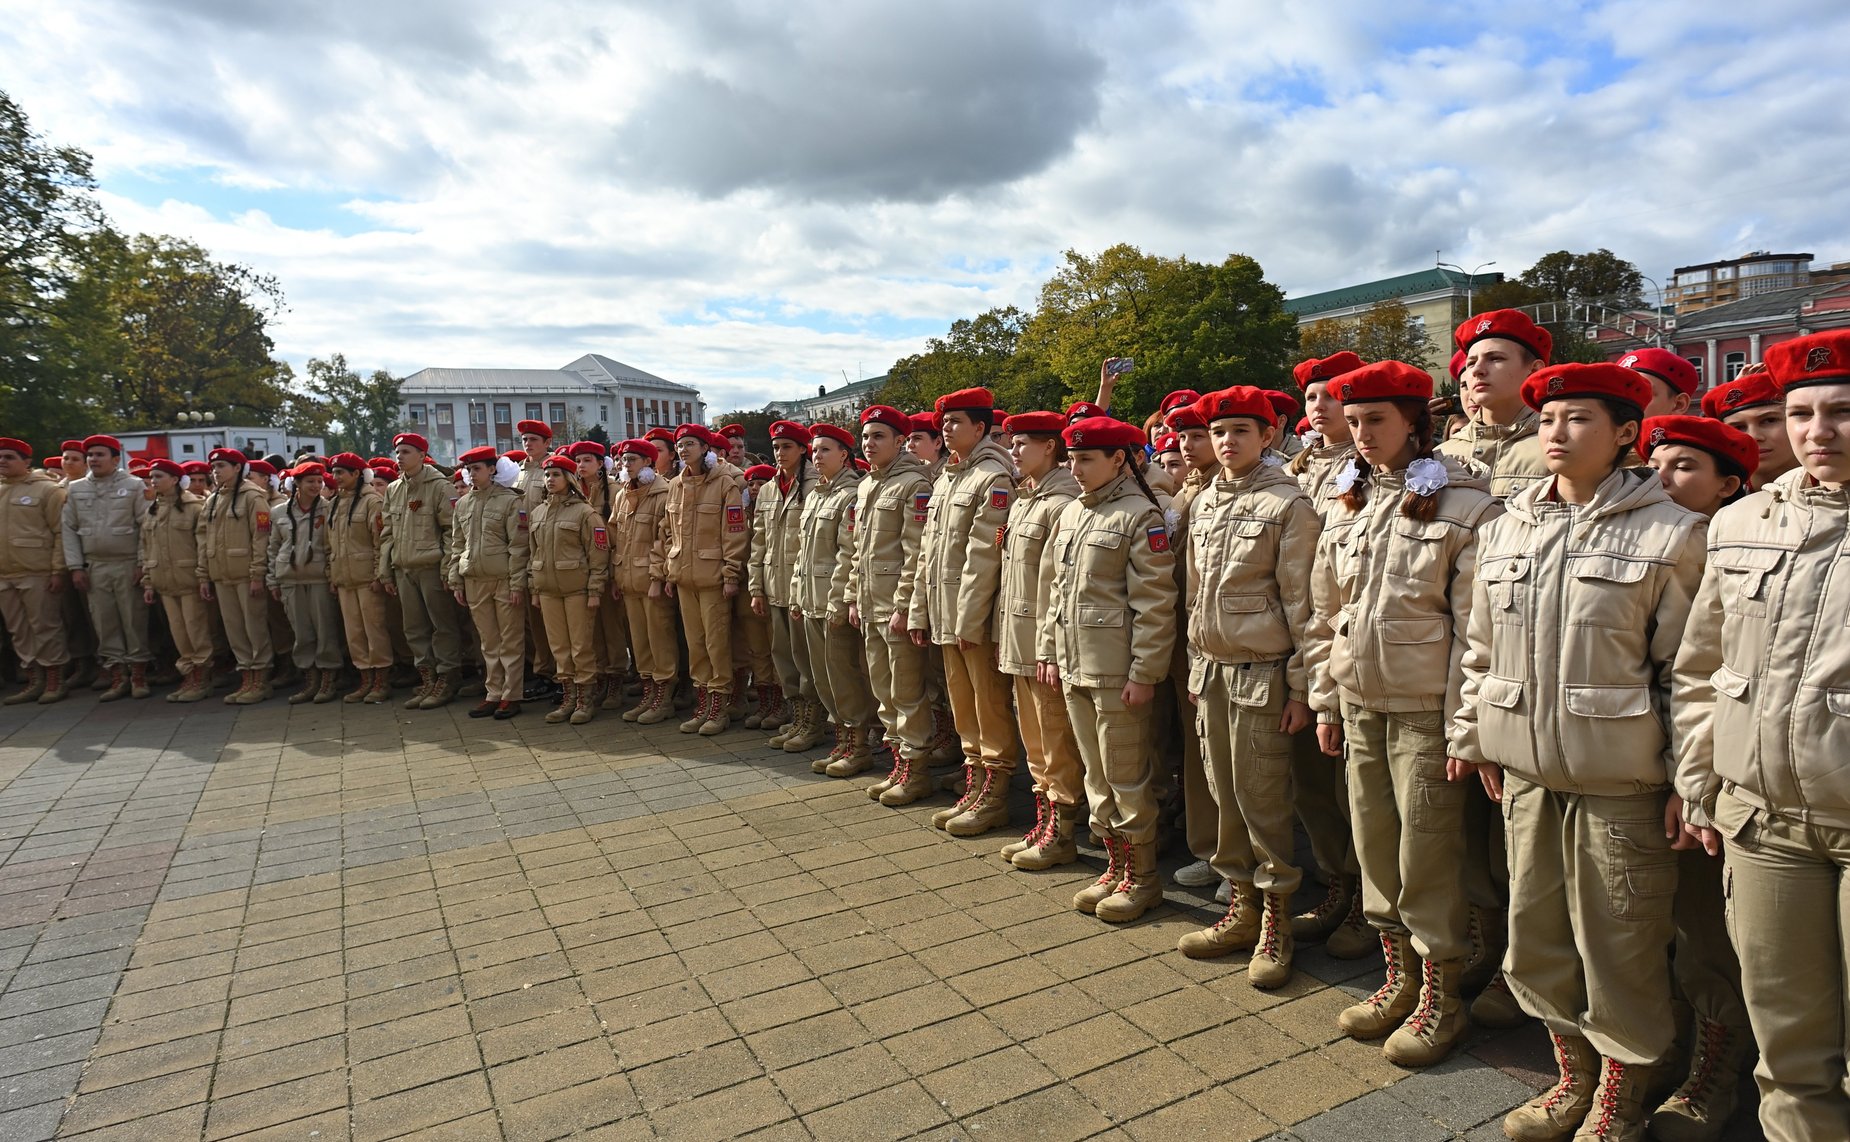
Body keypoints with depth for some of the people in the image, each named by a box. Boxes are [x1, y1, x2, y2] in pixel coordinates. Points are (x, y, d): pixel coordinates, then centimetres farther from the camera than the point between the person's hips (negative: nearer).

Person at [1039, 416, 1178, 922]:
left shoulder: (1140, 515, -11)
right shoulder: (1071, 513, 12)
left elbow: (1155, 604, -14)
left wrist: (1144, 673, -16)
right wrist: (1047, 650, 13)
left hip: (1116, 672, -7)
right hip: (1073, 669, 8)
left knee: (1127, 777, 3)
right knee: (1096, 776, 16)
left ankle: (1142, 876, 20)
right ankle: (1115, 865, 30)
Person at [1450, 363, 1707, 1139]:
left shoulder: (1669, 534, -6)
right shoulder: (1505, 528, 7)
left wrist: (1687, 778, -8)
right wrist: (1472, 736, 12)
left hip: (1619, 777, -5)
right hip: (1527, 769, 5)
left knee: (1619, 941, 8)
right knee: (1537, 929, 15)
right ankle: (1572, 1077, 36)